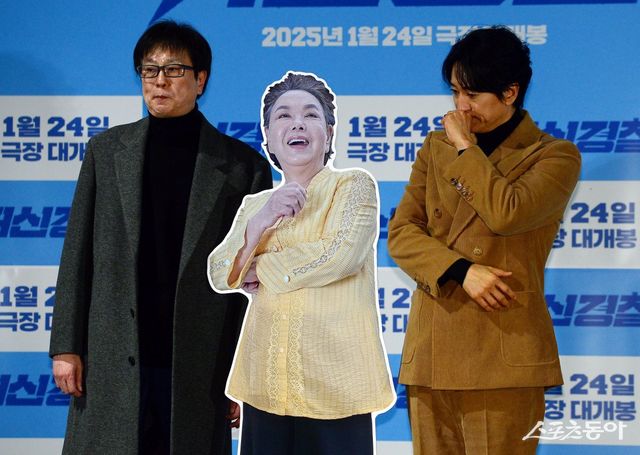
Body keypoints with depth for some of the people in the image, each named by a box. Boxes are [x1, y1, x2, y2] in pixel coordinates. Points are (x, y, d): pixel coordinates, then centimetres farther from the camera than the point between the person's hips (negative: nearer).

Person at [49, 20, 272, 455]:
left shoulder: (241, 165, 3)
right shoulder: (107, 151, 10)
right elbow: (79, 254, 9)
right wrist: (66, 347, 3)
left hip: (199, 367, -1)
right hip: (113, 366, 1)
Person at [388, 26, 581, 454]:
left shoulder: (555, 157, 2)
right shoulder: (436, 148, 15)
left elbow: (506, 213, -16)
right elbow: (401, 233, 7)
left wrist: (466, 149, -3)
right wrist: (460, 271, -9)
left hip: (505, 353, -4)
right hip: (432, 350, 4)